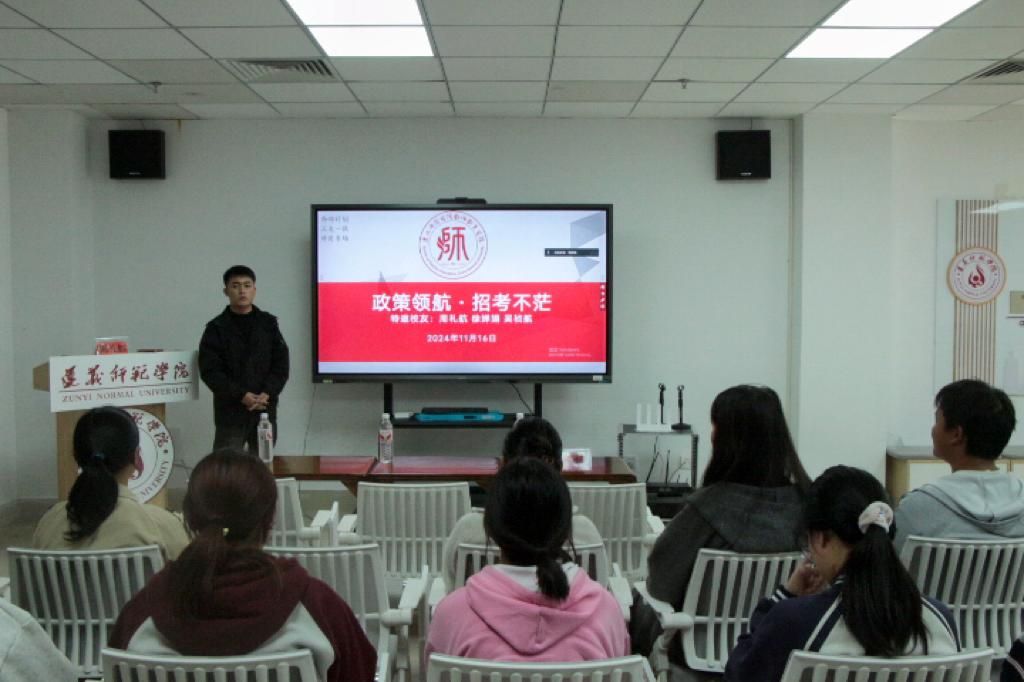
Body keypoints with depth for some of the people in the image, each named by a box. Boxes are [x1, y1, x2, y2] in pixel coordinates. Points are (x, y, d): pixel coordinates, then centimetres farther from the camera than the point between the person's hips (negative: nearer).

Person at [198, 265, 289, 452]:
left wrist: (267, 394, -12)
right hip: (230, 412, -2)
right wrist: (241, 396, -15)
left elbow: (281, 364, 4)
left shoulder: (268, 323, 7)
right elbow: (210, 371, -5)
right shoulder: (216, 328, 1)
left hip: (265, 410, 2)